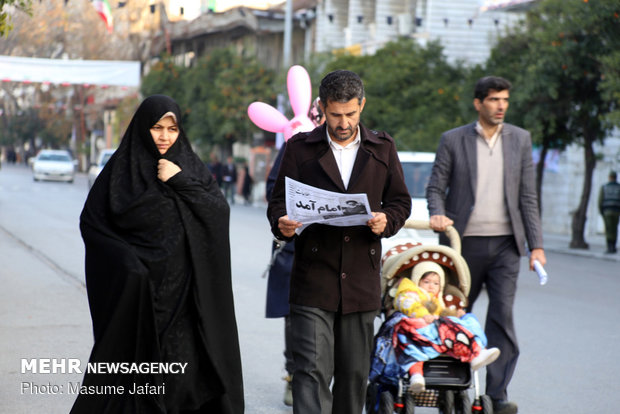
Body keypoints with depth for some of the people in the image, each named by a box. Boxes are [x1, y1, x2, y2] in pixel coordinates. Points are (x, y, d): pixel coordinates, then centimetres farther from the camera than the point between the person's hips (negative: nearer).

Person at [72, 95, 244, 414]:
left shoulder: (192, 168, 11)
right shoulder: (121, 167, 3)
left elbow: (220, 212, -2)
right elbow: (91, 221, -2)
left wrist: (181, 182, -11)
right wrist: (128, 261, -12)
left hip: (183, 291, 2)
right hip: (136, 292, -2)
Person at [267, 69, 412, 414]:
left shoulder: (383, 148, 10)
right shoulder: (300, 148, 4)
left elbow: (400, 202, 13)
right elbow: (279, 201, 5)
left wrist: (386, 220, -10)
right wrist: (282, 224, -17)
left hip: (362, 281, 3)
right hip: (314, 279, -2)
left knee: (355, 375, 10)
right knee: (313, 371, -11)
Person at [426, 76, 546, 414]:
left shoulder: (520, 139, 8)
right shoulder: (453, 140, 2)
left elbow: (528, 195, 7)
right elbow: (436, 187, 3)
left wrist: (536, 245, 1)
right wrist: (437, 214, -19)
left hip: (505, 243, 1)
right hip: (465, 243, -1)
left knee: (502, 315, -8)